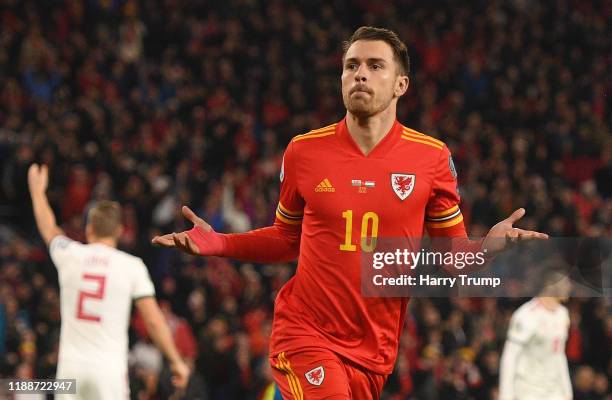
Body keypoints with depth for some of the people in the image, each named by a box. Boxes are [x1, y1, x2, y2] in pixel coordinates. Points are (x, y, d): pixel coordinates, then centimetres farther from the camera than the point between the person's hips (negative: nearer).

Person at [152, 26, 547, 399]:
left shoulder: (432, 157, -1)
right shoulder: (304, 151, 1)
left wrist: (486, 247, -16)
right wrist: (221, 243, 2)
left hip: (375, 347, 2)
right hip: (305, 336, -2)